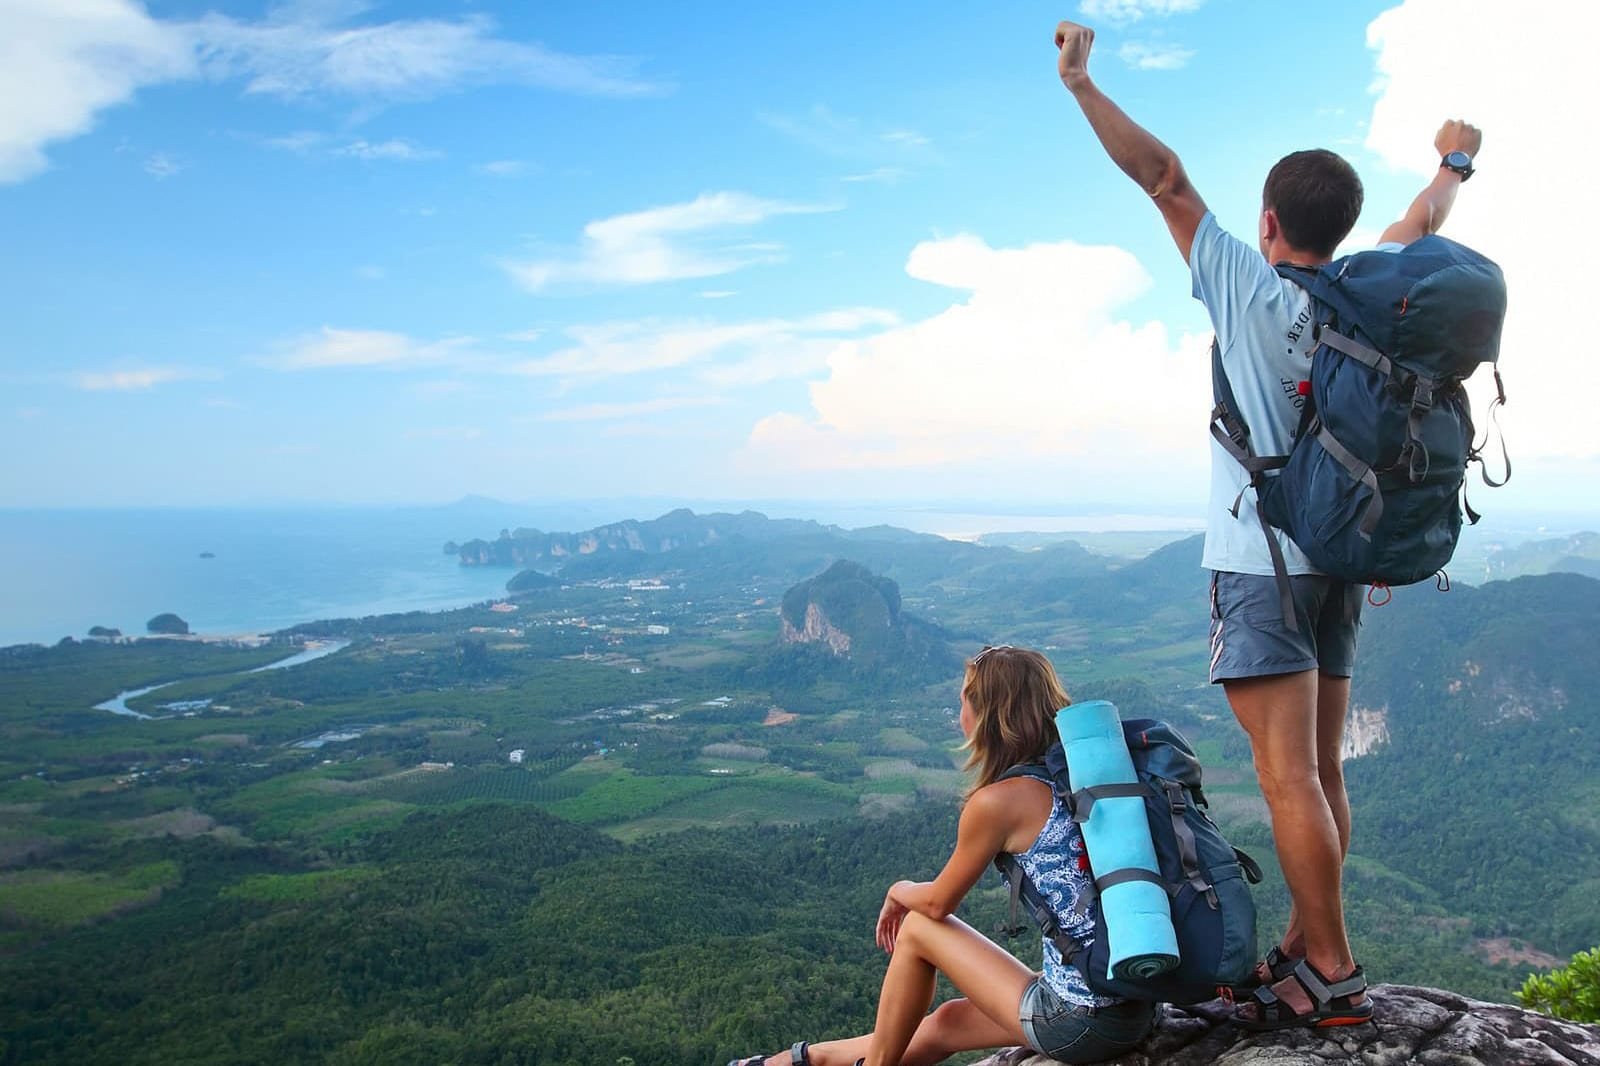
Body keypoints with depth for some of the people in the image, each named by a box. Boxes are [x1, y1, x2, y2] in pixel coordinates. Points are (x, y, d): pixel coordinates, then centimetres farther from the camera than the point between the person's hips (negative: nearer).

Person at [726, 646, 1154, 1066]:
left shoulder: (998, 801, -16)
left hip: (1078, 1024, -7)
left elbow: (938, 902, -2)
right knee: (945, 1023, 24)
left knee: (917, 929, 11)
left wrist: (899, 891, 20)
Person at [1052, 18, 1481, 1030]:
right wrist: (1454, 164, 50)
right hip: (1341, 563, 8)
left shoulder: (1250, 287, -7)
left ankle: (1333, 973, -2)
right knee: (1320, 772, 11)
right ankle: (1304, 951, 20)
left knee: (1291, 777, -6)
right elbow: (1422, 223, 30)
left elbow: (1164, 177, -6)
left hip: (1262, 564, -7)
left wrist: (1081, 82, -1)